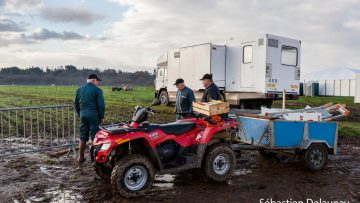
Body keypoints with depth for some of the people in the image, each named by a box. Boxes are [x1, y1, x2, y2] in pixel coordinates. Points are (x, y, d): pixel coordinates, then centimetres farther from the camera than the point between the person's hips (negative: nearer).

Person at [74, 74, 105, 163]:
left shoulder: (79, 89, 13)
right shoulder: (97, 90, -7)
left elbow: (76, 104, 17)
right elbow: (101, 104, -11)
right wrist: (102, 116, -2)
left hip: (83, 115, 6)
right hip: (93, 115, -6)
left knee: (83, 137, 13)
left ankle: (81, 157, 19)